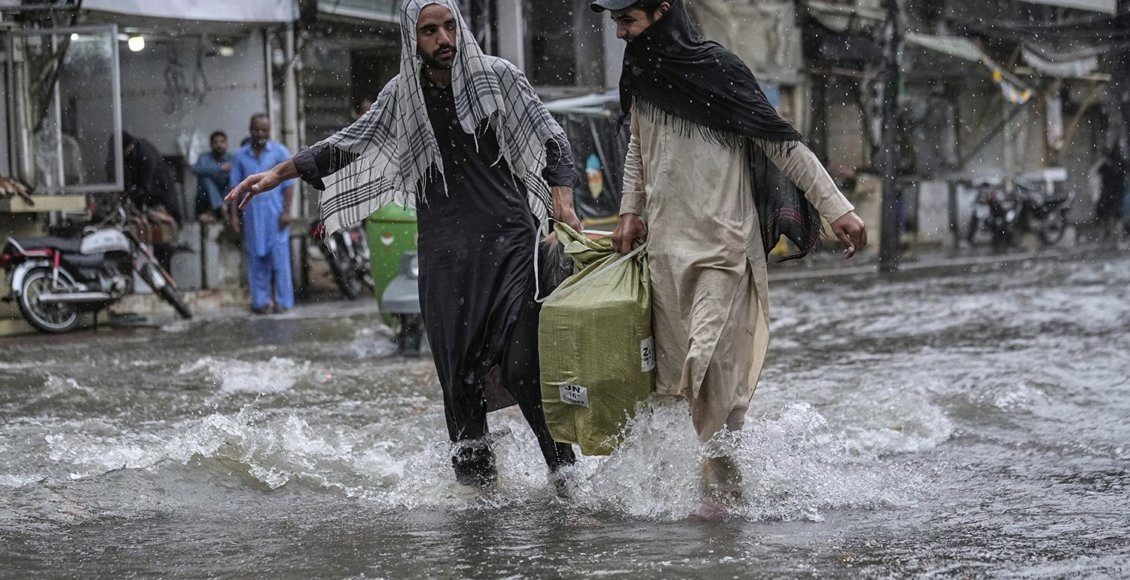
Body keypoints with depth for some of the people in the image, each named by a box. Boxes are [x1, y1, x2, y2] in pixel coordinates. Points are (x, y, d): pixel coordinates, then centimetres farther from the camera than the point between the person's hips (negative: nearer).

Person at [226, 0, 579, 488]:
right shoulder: (401, 95, 10)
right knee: (459, 369, -2)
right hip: (444, 249, 3)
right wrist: (279, 172, 14)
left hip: (506, 235, -3)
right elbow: (349, 144, 18)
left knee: (522, 359, -13)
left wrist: (561, 200, -7)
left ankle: (564, 472, -7)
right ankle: (474, 476, 5)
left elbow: (550, 139, 8)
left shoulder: (497, 76, 3)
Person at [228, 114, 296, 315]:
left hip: (275, 213, -3)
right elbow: (236, 187, 10)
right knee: (256, 258, 4)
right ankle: (260, 301, 9)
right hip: (251, 213, 3)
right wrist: (234, 214, 5)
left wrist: (286, 211, -9)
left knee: (279, 256, -4)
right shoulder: (241, 155, 8)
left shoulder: (280, 152, 0)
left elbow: (288, 184, -2)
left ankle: (283, 300, -1)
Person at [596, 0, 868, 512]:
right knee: (678, 375, 5)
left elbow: (783, 144, -9)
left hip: (722, 247, -7)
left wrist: (837, 208, -12)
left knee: (707, 364, -17)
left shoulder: (716, 69, -10)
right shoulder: (640, 77, 11)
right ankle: (723, 474, 16)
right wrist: (630, 210, 18)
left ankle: (720, 474, -1)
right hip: (665, 246, 7)